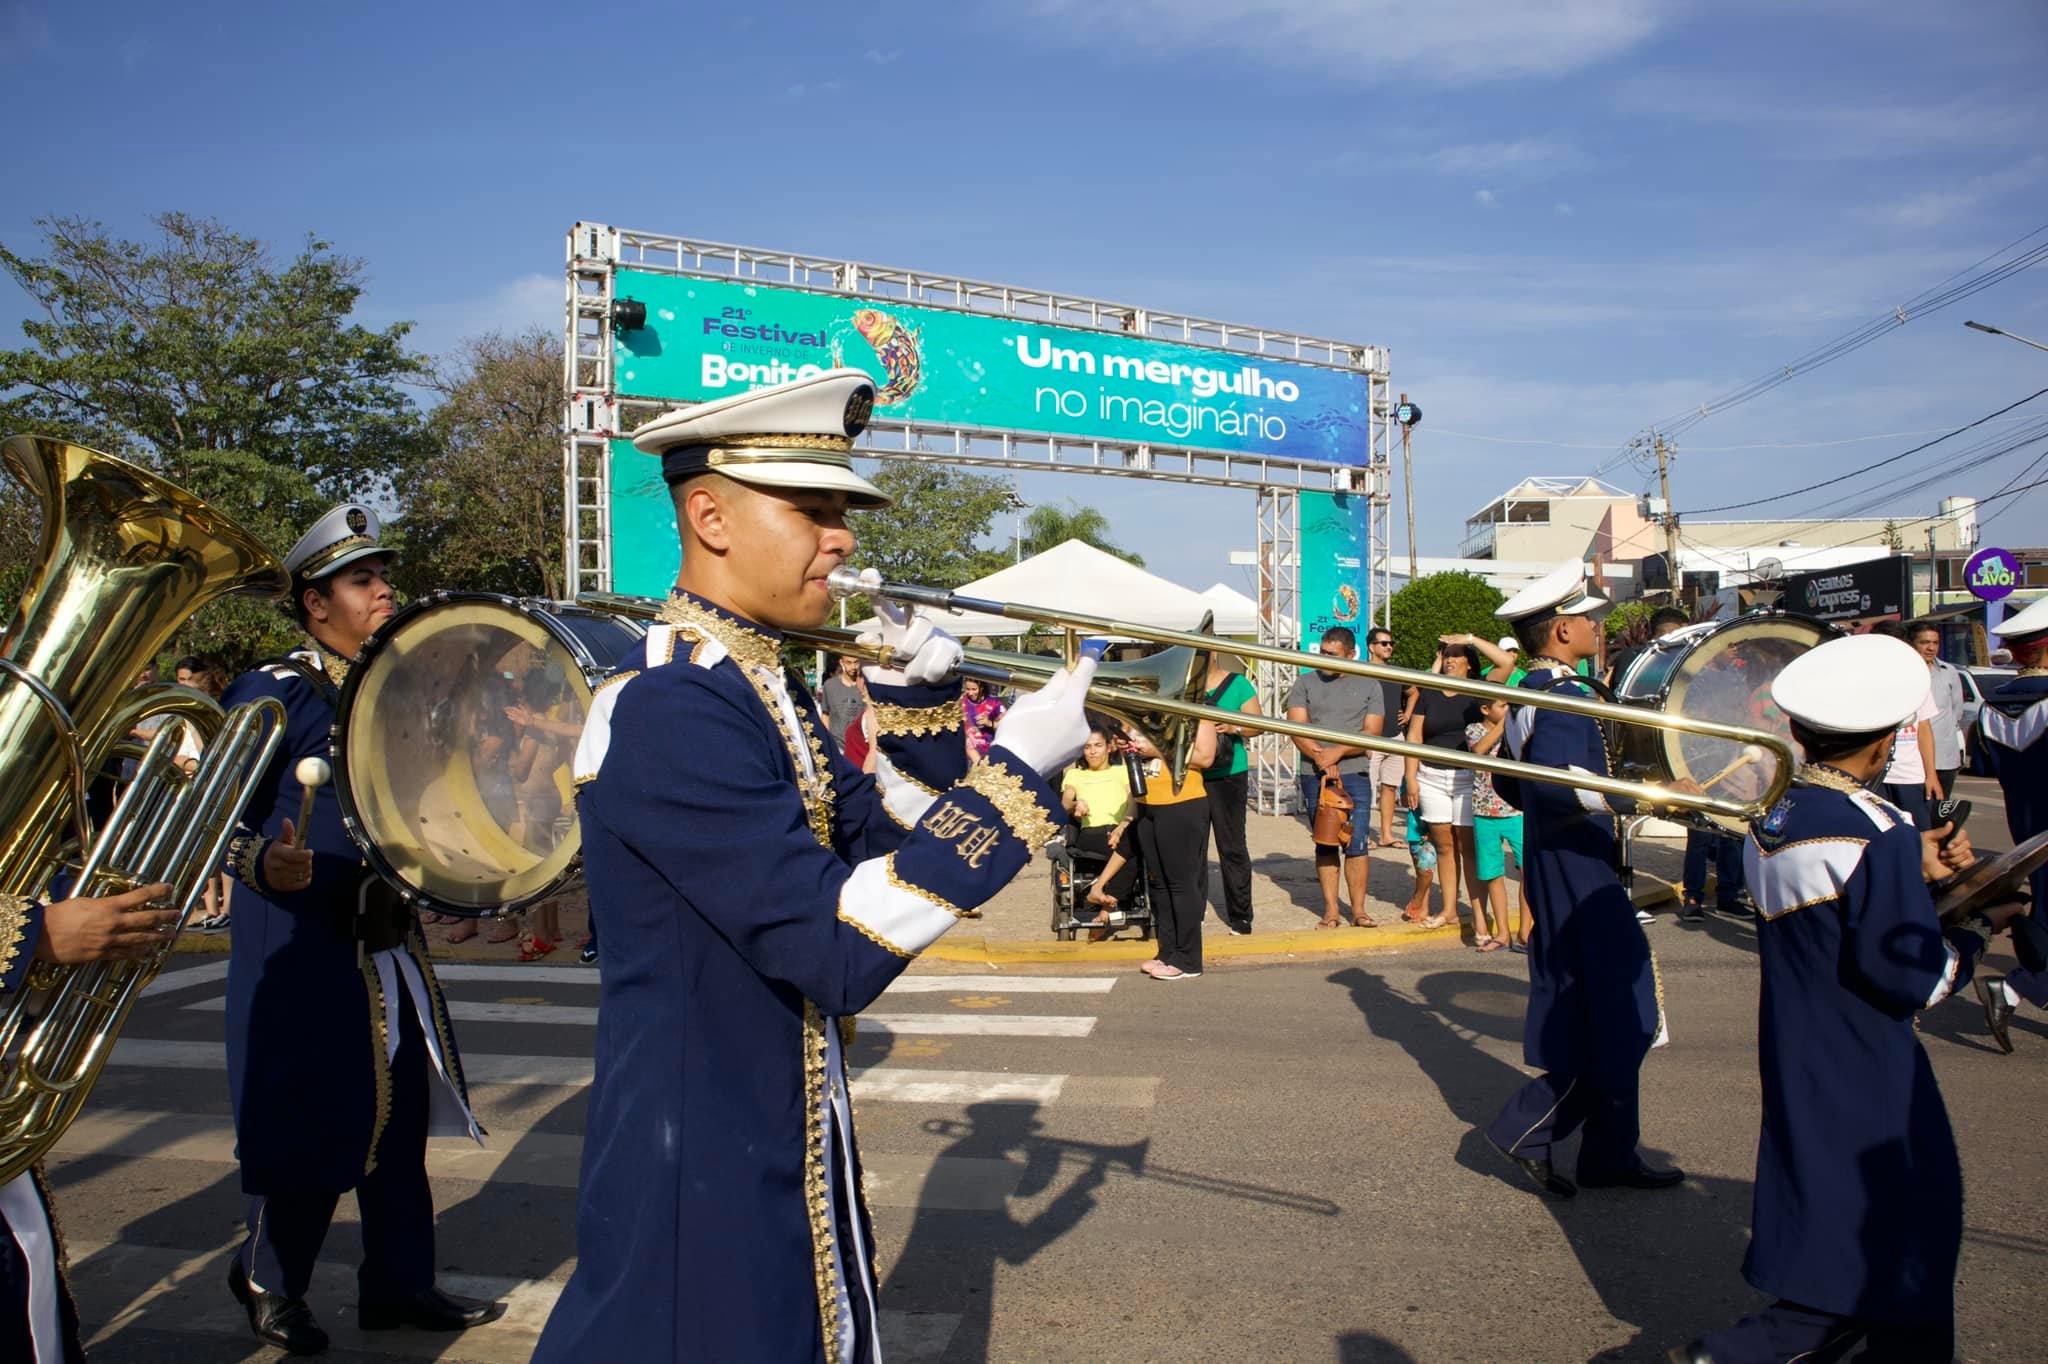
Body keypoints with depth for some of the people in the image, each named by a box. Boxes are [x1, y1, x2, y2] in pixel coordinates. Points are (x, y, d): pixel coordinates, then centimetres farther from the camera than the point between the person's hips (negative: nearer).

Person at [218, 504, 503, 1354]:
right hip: (303, 948, -7)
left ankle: (399, 1285, 25)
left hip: (391, 942, 7)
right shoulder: (273, 693, -10)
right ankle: (269, 1279, 25)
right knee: (308, 1126, 2)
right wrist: (261, 862, -34)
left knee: (401, 1122, 12)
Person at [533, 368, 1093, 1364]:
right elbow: (838, 954, -29)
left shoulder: (764, 687, 6)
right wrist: (1015, 773, -25)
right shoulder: (668, 711, -24)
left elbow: (883, 842, 11)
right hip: (701, 1180, -9)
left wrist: (917, 701, -3)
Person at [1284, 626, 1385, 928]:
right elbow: (1297, 727, -2)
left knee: (1357, 844, -4)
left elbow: (1372, 732, -2)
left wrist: (1337, 751, -15)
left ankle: (1358, 910, 4)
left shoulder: (1369, 686, 6)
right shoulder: (1305, 683, 8)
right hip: (1315, 776, 1)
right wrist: (1320, 758, -15)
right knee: (1325, 845, 6)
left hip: (1355, 775, -1)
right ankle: (1331, 909, 11)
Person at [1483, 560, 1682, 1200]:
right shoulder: (1560, 698, -18)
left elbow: (1510, 781, 21)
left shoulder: (1531, 693, 13)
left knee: (1609, 1019, 15)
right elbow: (1552, 783, -34)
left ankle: (1611, 1155, 22)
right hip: (1579, 878, -10)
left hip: (1560, 875, 10)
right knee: (1614, 1019, -3)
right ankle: (1525, 1129, 2)